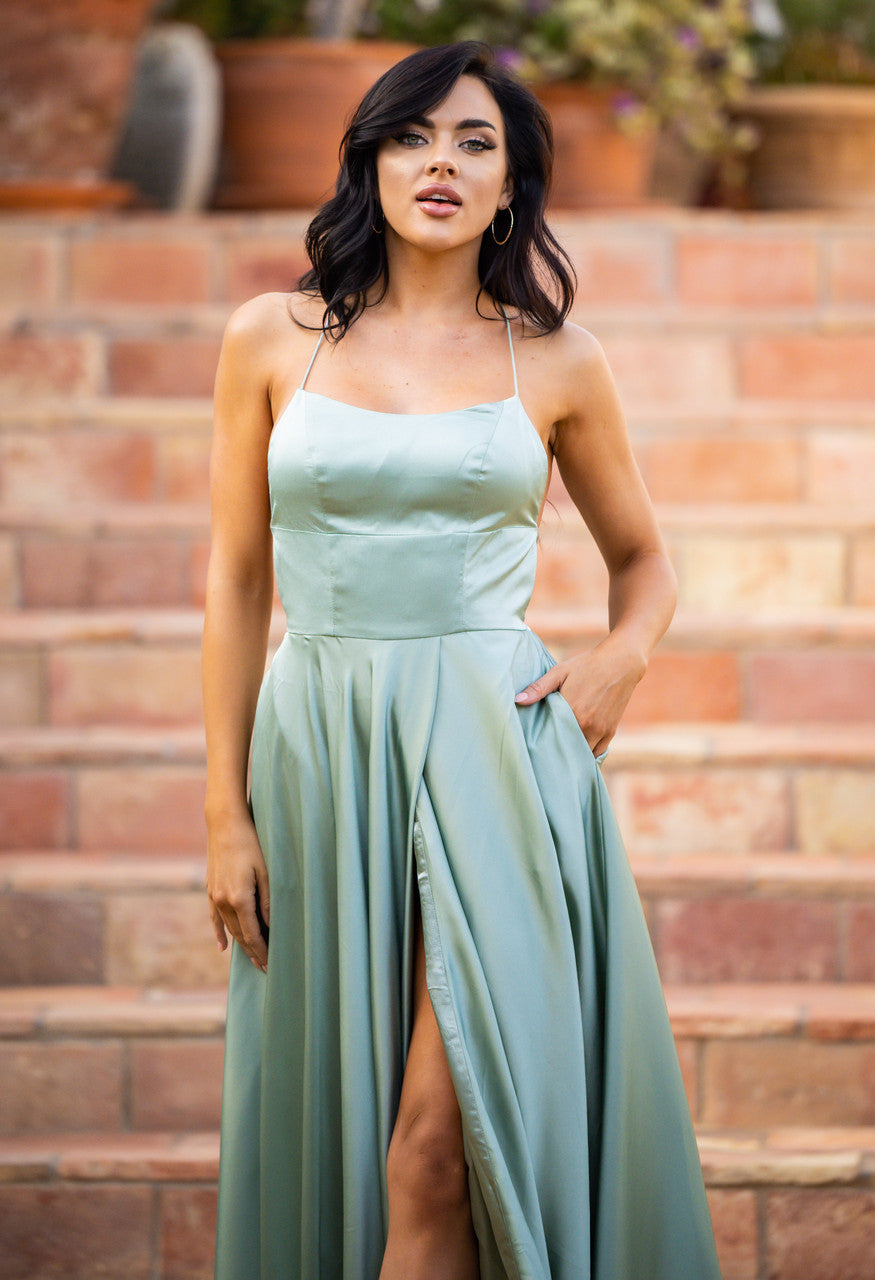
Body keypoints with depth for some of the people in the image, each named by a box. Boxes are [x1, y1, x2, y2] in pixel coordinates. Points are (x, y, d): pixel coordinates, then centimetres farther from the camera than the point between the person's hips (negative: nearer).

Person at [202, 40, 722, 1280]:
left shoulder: (555, 360, 5)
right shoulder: (273, 339, 6)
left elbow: (641, 556, 19)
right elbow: (237, 581, 7)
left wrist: (621, 658, -3)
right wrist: (226, 810, 3)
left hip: (494, 749, -1)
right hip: (321, 747, 2)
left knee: (442, 1145, -12)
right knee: (333, 1124, 6)